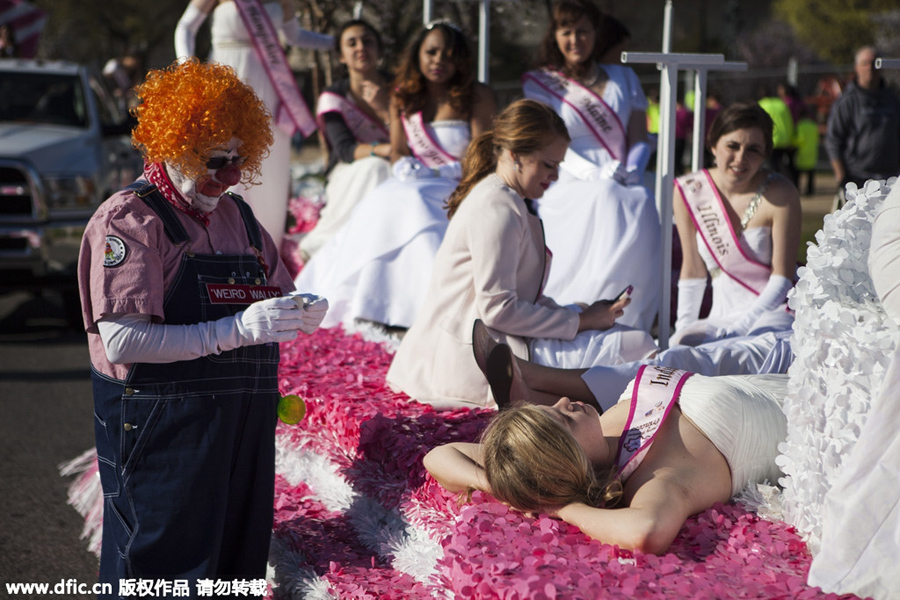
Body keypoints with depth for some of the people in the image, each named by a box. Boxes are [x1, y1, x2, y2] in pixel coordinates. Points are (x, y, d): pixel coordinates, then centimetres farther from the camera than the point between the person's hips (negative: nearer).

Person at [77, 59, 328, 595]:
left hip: (245, 427, 7)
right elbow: (122, 341, -18)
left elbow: (278, 297, 24)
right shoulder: (128, 219, -7)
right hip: (162, 433, -7)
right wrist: (234, 331, -24)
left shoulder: (236, 215, 15)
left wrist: (303, 315, -1)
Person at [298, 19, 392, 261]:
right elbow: (345, 149, -18)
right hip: (348, 176, -2)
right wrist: (379, 150, -38)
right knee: (374, 168, -34)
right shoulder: (333, 98, -2)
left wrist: (384, 109, -18)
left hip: (396, 177, 2)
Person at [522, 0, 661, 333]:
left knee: (639, 208, -31)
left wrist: (631, 169, -7)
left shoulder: (623, 78, 21)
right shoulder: (540, 83, 13)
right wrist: (594, 175, -15)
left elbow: (639, 139, 16)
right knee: (603, 199, -35)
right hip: (570, 187, -2)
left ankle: (627, 327, -30)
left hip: (623, 186, 2)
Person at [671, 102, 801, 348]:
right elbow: (693, 270, 8)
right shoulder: (688, 192, -1)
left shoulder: (780, 195, -12)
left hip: (777, 309, -3)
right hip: (723, 315, 3)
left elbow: (783, 277, -11)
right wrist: (684, 327, -1)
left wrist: (735, 329, -19)